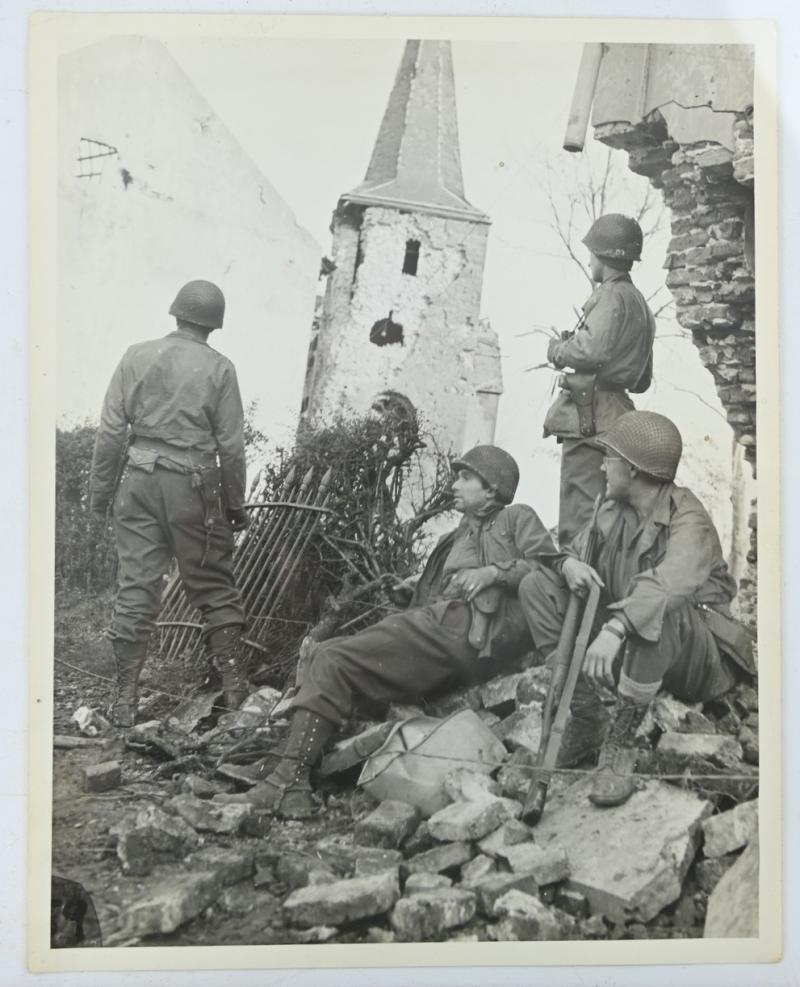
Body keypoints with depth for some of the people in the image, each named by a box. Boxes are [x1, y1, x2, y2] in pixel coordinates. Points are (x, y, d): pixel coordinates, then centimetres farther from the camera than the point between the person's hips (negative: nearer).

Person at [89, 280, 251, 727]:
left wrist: (101, 488, 9)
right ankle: (234, 682, 16)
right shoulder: (220, 368, -2)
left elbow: (111, 429, 1)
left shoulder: (137, 356, 3)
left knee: (136, 587, 6)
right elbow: (231, 446, -3)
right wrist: (236, 504, 6)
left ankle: (126, 698, 11)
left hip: (139, 480, 2)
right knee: (214, 585, 10)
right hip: (193, 486, -2)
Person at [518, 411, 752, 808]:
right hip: (628, 649, 7)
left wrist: (615, 630, -53)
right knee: (536, 582, -2)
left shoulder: (689, 522, -19)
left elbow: (670, 583, -38)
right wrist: (569, 563, -13)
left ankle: (620, 744, -29)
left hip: (695, 656, -7)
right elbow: (577, 549, 14)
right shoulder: (612, 511, 6)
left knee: (657, 610, -42)